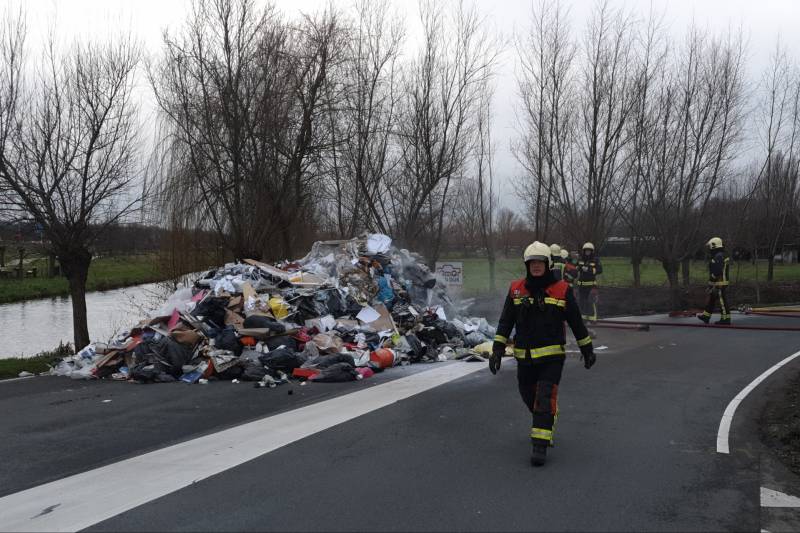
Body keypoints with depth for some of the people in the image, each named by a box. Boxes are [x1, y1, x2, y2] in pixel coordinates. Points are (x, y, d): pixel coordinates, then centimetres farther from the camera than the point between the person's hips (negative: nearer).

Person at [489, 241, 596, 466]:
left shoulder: (562, 290, -3)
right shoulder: (516, 289, 3)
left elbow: (576, 321, 6)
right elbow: (505, 321, 3)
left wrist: (587, 349, 11)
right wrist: (498, 349, -4)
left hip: (552, 356, -3)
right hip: (524, 357, 3)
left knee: (545, 399, -13)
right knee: (529, 397, 16)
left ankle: (540, 445, -9)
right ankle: (546, 423, 44)